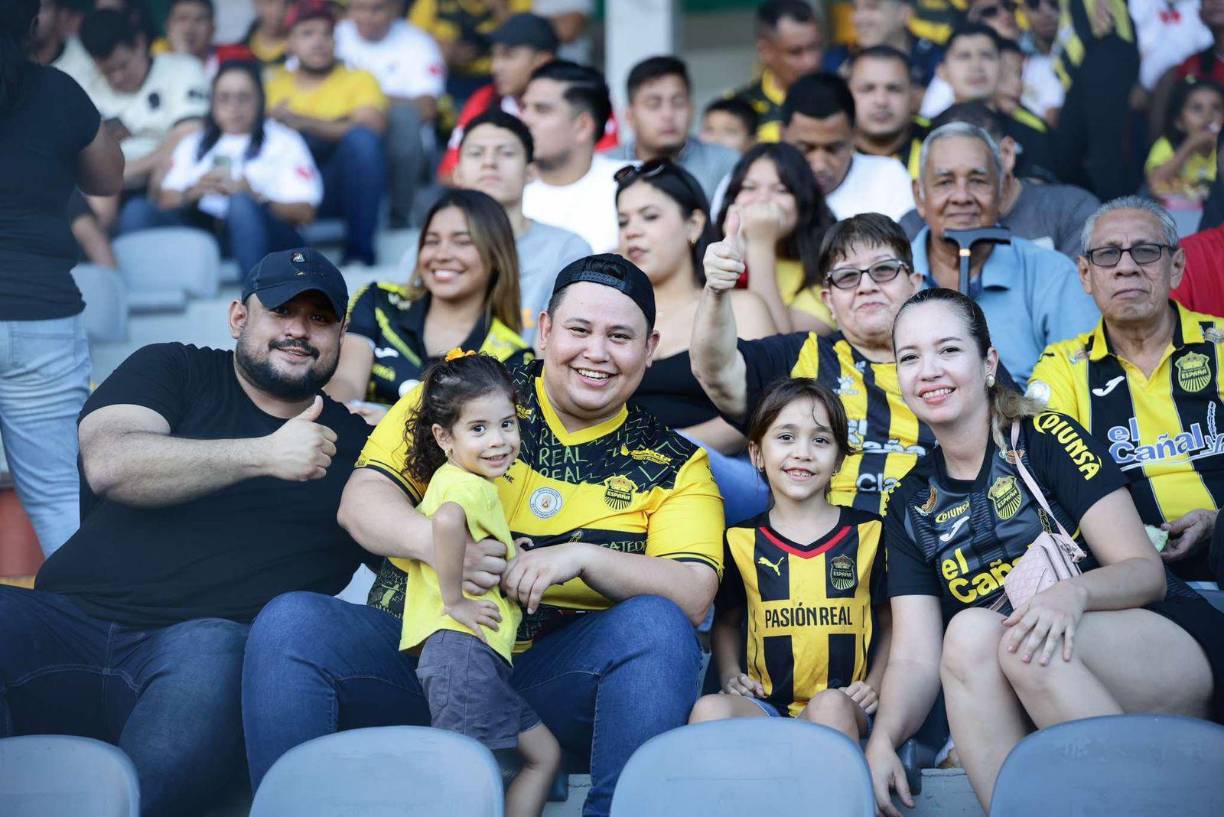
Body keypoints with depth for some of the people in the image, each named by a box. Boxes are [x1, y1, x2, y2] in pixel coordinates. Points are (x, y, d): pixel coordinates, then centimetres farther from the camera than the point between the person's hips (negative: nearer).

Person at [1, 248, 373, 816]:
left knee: (209, 652, -37)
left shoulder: (355, 446, 20)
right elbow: (109, 464, -3)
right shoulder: (173, 371, 16)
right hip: (71, 620, 1)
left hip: (208, 641, 0)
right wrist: (264, 455, -9)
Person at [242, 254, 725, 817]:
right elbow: (361, 498, 1)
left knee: (657, 625, -28)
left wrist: (583, 558, -22)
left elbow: (694, 595, -5)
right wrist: (436, 541, -23)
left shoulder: (673, 465, 8)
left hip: (550, 677, 0)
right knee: (290, 622, -26)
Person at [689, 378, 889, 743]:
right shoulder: (741, 540, 10)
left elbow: (890, 623, 15)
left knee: (830, 704, -37)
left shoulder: (867, 532, 9)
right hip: (765, 706, 1)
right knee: (709, 709, -33)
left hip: (844, 706, 0)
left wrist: (873, 685, 1)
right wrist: (730, 674, 6)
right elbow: (726, 621, 24)